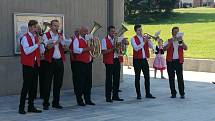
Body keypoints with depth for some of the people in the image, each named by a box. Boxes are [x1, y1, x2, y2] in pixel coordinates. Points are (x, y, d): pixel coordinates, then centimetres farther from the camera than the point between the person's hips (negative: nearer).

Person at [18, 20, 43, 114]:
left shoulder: (36, 38, 13)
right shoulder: (25, 38, -8)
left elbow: (41, 51, 15)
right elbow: (27, 51, -20)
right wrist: (37, 44, -20)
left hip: (35, 64, 7)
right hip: (28, 65, -7)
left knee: (33, 86, 9)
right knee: (26, 86, -4)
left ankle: (31, 106, 16)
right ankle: (21, 107, 3)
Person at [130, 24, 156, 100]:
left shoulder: (145, 37, 9)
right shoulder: (133, 39, -4)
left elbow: (151, 46, 2)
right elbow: (136, 48, -17)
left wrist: (148, 40, -14)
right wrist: (143, 42, -21)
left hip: (144, 59, 4)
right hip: (137, 60, -4)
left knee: (147, 77, 5)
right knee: (137, 77, 2)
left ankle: (148, 93, 12)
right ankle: (138, 94, 8)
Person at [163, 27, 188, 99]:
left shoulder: (181, 41, 9)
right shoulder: (168, 41, 7)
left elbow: (185, 48, -8)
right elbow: (164, 49, -10)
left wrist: (181, 41, -20)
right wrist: (170, 43, -20)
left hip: (179, 61, 0)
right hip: (170, 61, 0)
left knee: (180, 78, -4)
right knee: (171, 78, 4)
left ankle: (182, 93, 1)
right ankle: (173, 93, 13)